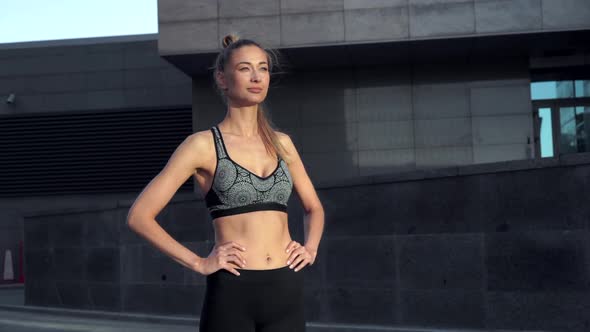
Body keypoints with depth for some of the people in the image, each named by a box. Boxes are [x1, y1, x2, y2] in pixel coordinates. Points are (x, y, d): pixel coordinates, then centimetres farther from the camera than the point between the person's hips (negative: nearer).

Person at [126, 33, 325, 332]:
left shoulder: (281, 143, 11)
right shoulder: (203, 144, -3)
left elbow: (314, 208, 25)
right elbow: (139, 215, -6)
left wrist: (310, 249, 7)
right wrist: (198, 263, -9)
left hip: (286, 291, 4)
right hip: (232, 293, -4)